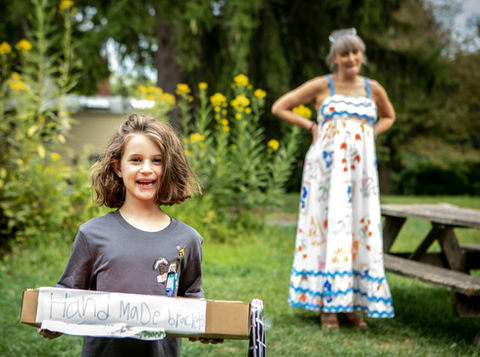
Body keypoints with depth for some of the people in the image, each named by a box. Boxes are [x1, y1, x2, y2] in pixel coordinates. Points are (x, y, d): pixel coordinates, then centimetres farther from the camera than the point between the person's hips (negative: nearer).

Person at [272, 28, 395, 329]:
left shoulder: (374, 89, 11)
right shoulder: (322, 86, 2)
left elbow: (389, 117, 30)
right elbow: (280, 107, 7)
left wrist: (369, 134, 11)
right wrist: (311, 126, 0)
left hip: (361, 171, 3)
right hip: (327, 168, -3)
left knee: (360, 231, 2)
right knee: (328, 227, -6)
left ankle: (353, 303, 10)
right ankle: (328, 304, 0)